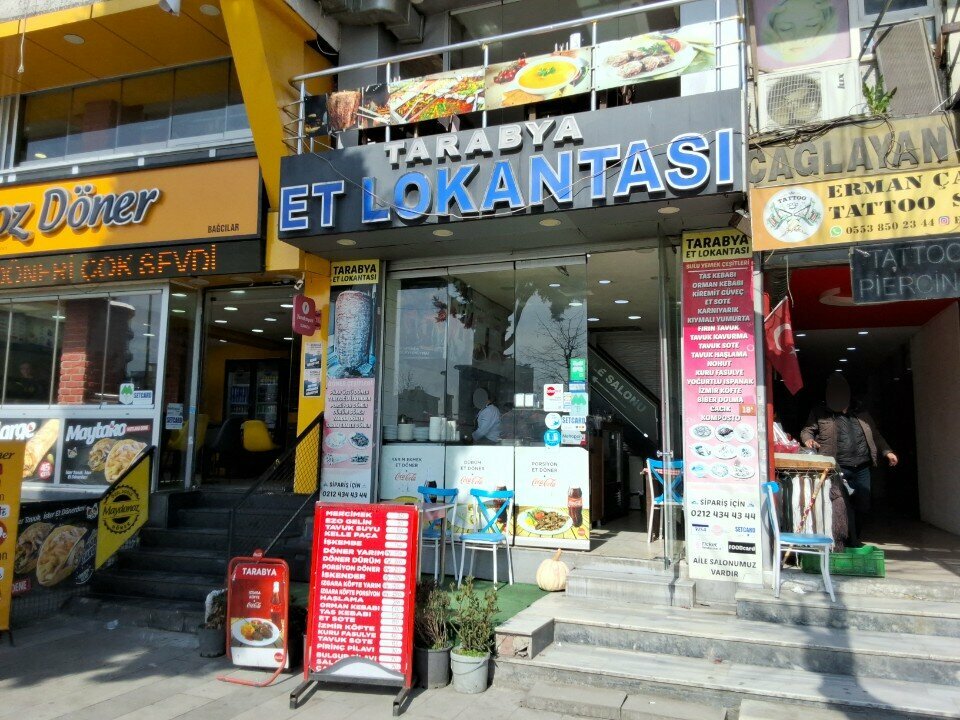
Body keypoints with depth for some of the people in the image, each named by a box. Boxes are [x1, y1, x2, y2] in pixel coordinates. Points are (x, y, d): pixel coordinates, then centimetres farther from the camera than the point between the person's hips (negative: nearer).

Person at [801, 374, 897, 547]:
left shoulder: (861, 414, 17)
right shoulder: (820, 414, 5)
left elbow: (875, 436, 22)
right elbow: (807, 430, 5)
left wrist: (887, 452, 11)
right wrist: (808, 439, -17)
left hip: (862, 469, 5)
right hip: (840, 470, -5)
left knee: (863, 506, 7)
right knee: (845, 506, -12)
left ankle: (855, 538, 26)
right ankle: (852, 542, -2)